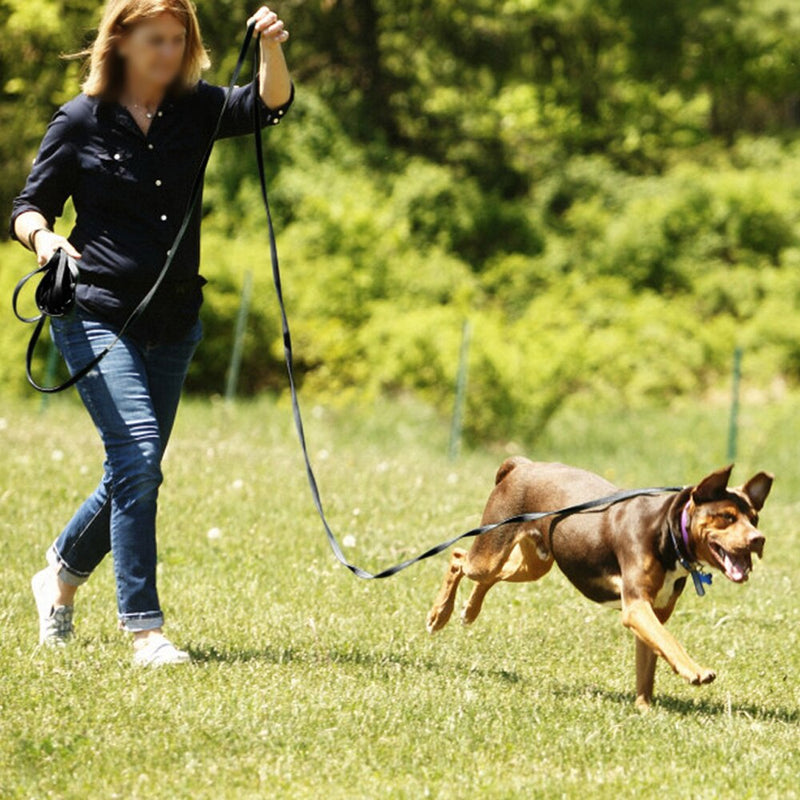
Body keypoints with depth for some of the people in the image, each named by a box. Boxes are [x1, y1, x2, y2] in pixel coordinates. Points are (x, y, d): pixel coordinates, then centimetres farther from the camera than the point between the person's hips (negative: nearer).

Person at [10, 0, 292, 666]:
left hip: (173, 326, 5)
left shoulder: (197, 110, 4)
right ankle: (145, 631, -15)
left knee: (135, 474, 12)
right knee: (137, 458, -18)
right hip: (98, 317, -5)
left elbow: (270, 104, -13)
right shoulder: (81, 121, -2)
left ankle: (61, 576, 38)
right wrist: (43, 236, -20)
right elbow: (29, 207, 3)